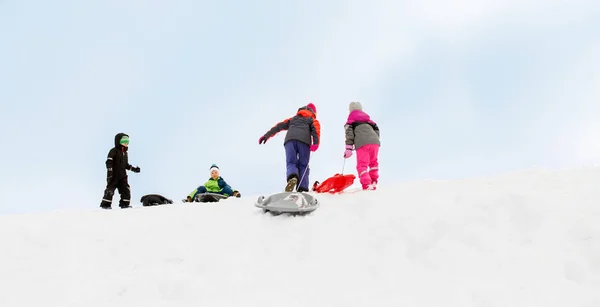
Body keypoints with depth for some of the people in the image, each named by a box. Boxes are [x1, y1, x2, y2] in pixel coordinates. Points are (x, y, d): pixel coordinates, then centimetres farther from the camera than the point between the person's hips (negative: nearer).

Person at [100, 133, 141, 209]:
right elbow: (109, 162, -14)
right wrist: (110, 172, -23)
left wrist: (133, 169, 16)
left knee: (126, 189, 1)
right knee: (110, 190, -7)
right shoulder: (114, 151, -7)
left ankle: (125, 204, 7)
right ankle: (105, 204, -2)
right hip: (114, 175, -7)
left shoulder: (125, 153, 18)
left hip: (122, 175, 7)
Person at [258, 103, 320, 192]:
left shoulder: (293, 118, 40)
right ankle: (302, 188, -18)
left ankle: (292, 177, -42)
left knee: (291, 163, -6)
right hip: (304, 140, -2)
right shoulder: (313, 120, 30)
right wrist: (316, 143, -8)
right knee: (303, 165, 3)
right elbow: (316, 129, 8)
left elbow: (279, 126, 31)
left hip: (290, 139, 2)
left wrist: (267, 135, 29)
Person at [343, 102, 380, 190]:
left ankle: (367, 185, -22)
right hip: (374, 142, 4)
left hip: (362, 144, -4)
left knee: (362, 165, -4)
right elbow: (376, 129, 24)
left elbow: (349, 133, 5)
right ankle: (373, 182, 15)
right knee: (373, 162, 24)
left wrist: (348, 148, -1)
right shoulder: (368, 119, 34)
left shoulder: (350, 121, 20)